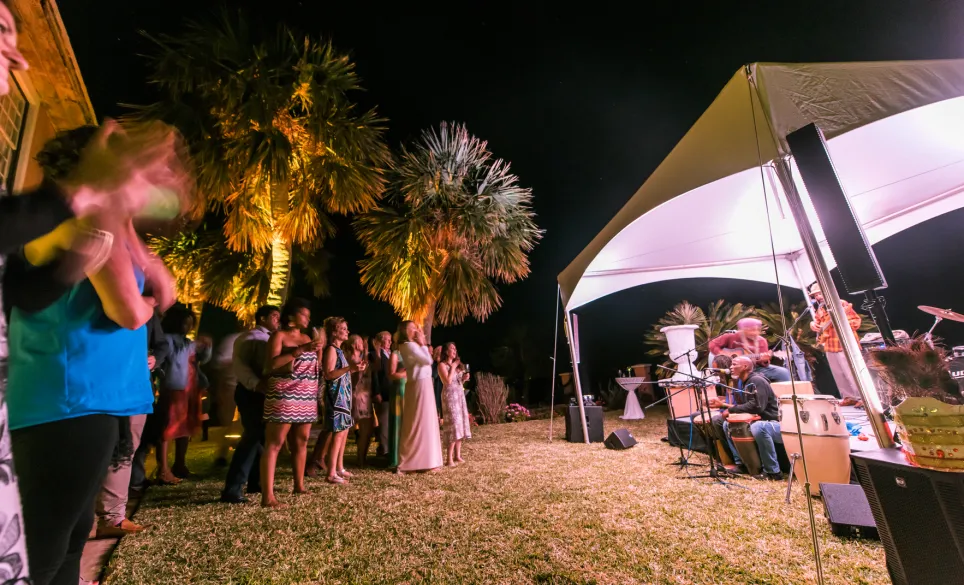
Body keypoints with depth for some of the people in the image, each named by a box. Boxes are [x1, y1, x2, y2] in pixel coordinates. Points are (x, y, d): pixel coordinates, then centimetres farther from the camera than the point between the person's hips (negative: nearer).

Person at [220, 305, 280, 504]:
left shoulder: (271, 339, 17)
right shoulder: (249, 337, -9)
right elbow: (239, 363, -22)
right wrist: (256, 384, -32)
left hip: (265, 393, 9)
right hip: (251, 393, -9)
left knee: (262, 437, 14)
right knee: (252, 437, -11)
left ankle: (255, 482, 27)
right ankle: (231, 490, -5)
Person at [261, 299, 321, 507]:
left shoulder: (306, 337, 17)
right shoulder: (279, 335, -3)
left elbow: (316, 366, 19)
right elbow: (271, 365, -16)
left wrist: (318, 349, 2)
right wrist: (300, 350, -19)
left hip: (306, 397, 7)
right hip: (283, 395, -7)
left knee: (301, 442, 12)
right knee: (274, 443, -6)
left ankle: (299, 486, 23)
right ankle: (267, 496, -5)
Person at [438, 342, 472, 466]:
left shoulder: (457, 364, 17)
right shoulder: (442, 365, -6)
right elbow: (447, 381, -18)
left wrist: (464, 378, 2)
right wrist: (453, 367, -11)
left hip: (460, 395, 8)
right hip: (450, 395, -8)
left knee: (460, 424, 7)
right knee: (453, 425, -11)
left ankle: (457, 456, 13)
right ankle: (449, 458, -6)